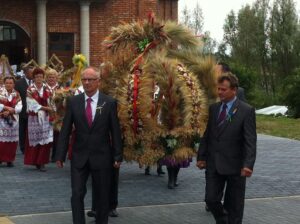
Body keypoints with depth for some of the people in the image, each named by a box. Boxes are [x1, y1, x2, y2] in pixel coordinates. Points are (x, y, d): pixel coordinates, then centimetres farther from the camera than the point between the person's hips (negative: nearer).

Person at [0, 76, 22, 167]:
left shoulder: (17, 95, 6)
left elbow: (19, 108, -4)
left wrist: (10, 111, -17)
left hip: (13, 121, 2)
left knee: (12, 141, 1)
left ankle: (10, 160, 10)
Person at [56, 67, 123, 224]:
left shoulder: (109, 102, -3)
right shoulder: (73, 101, 1)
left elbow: (115, 131, -1)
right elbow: (65, 130, 2)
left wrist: (118, 156, -3)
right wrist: (60, 155, -2)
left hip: (101, 156, -1)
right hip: (79, 156, 1)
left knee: (102, 196, 10)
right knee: (77, 194, -3)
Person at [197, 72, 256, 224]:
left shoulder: (247, 111, -8)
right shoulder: (213, 108, 8)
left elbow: (250, 141, -13)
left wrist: (248, 164, -22)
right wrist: (201, 157, 9)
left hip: (234, 166, -4)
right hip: (213, 164, 4)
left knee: (234, 205, 6)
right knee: (211, 199, 3)